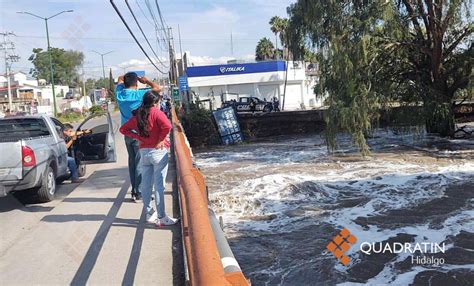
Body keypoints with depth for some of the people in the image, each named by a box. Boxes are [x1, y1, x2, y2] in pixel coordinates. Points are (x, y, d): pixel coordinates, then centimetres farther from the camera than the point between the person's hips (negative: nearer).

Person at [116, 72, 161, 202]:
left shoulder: (120, 93, 1)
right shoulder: (139, 94, -17)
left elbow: (120, 79, 21)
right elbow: (157, 88, -15)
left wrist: (130, 76, 9)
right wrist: (146, 81, -2)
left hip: (127, 133, 6)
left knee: (132, 162, 14)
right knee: (140, 164, -1)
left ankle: (134, 191, 20)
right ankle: (139, 193, 3)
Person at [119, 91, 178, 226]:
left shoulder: (137, 116, 9)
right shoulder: (156, 113, -10)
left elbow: (123, 129, 15)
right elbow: (167, 126, -27)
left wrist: (138, 137, 7)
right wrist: (161, 140, -13)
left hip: (144, 152, 6)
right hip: (158, 151, -6)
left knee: (146, 184, 12)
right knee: (159, 185, -3)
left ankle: (149, 214, 22)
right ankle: (161, 217, 0)